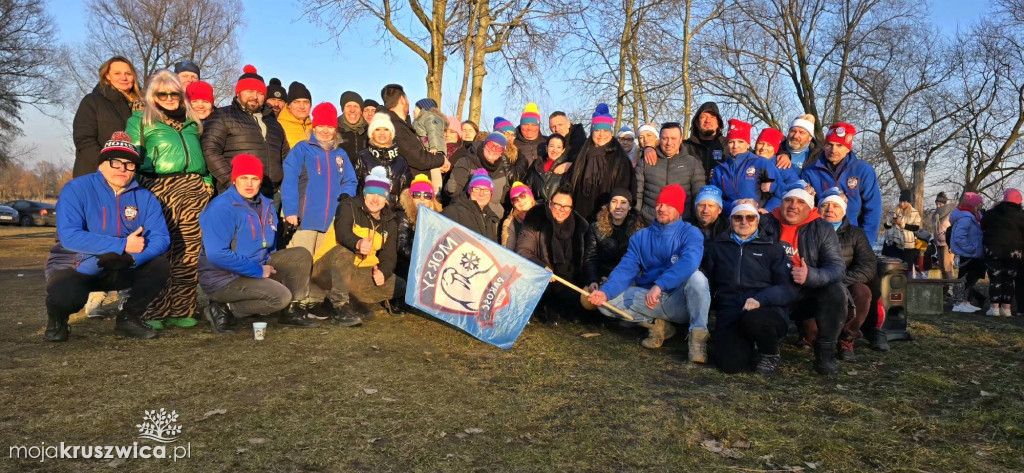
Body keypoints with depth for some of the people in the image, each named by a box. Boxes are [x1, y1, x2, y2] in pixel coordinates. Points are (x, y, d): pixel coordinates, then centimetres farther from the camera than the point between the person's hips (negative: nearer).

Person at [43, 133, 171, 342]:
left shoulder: (145, 198, -4)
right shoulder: (76, 189, -13)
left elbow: (161, 238, -15)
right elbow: (69, 236, -26)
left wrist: (131, 257, -35)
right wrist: (123, 245, -30)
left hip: (119, 270, 4)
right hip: (74, 268, -3)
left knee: (159, 266, -20)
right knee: (66, 295, -35)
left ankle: (128, 318, 2)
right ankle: (57, 320, 5)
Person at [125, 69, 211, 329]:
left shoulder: (190, 121, 24)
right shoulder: (140, 120, 11)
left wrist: (207, 181, 15)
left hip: (194, 190, 4)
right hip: (159, 189, -4)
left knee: (190, 252, -1)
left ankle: (181, 311, 4)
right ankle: (154, 313, -4)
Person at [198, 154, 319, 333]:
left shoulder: (266, 206, 7)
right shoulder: (221, 208, -19)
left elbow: (269, 246, 21)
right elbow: (217, 255, -26)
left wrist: (268, 267, 2)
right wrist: (258, 271, -21)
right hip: (223, 278, -8)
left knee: (301, 256, -3)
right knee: (280, 296, -24)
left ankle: (291, 312, 5)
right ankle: (223, 310, -8)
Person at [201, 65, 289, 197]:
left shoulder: (273, 122, 26)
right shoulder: (222, 116, 7)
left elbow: (285, 155, 31)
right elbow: (210, 151, -5)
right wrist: (232, 181, -13)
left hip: (272, 196, 6)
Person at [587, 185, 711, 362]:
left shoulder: (690, 233, -2)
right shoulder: (640, 237, 10)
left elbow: (689, 263, -24)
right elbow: (626, 269, -4)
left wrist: (659, 286, -39)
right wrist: (605, 291, -24)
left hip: (680, 302, -3)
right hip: (649, 301, 4)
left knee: (696, 277, -33)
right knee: (607, 301, -18)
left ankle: (698, 335, -21)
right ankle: (657, 324, -2)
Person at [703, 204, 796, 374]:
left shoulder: (772, 248, 12)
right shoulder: (717, 246, 17)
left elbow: (789, 288, 2)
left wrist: (760, 299, -17)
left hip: (767, 311, -1)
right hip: (731, 314, 1)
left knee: (753, 319, -37)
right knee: (729, 364, -25)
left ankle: (770, 354, -3)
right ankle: (751, 348, 12)